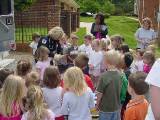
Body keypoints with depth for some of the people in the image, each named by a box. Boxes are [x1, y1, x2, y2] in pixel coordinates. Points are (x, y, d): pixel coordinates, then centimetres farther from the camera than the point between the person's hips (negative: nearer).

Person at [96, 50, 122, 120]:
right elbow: (119, 91, 4)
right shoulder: (119, 75, -7)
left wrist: (97, 105, 2)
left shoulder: (104, 76, -23)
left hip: (106, 109, -4)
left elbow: (100, 93, -15)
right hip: (117, 108, 5)